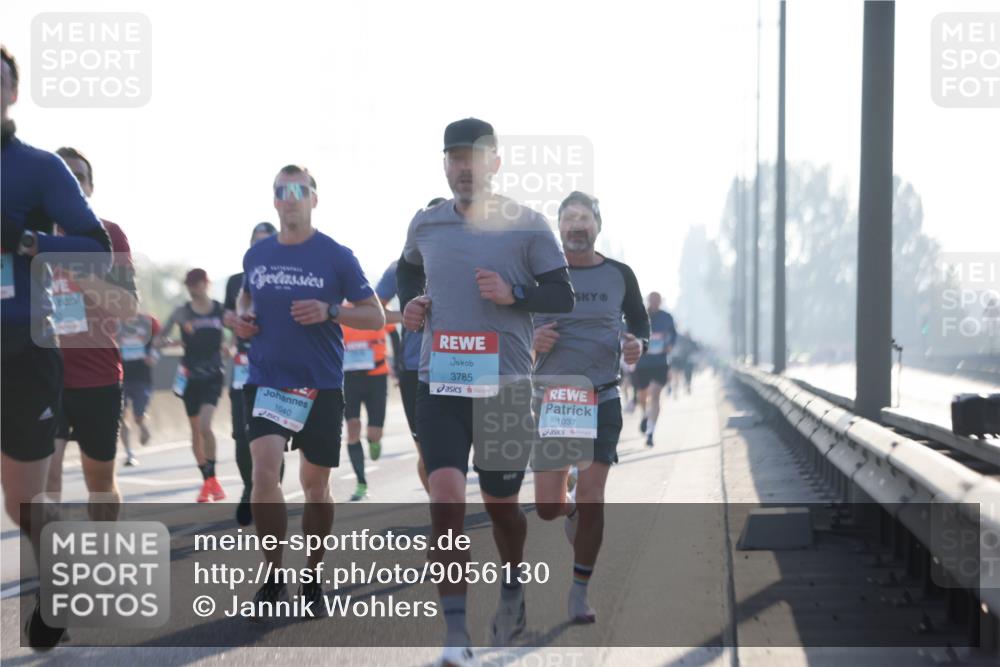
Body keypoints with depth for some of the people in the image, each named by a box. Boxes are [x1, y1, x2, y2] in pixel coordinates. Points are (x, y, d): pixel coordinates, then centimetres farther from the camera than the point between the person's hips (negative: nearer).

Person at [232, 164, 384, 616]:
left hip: (320, 386, -1)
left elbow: (375, 316, -2)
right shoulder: (257, 255, 6)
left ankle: (312, 579, 23)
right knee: (264, 472, -16)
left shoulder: (336, 256, -4)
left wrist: (330, 312, -18)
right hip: (266, 381, 1)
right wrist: (242, 316, 4)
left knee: (315, 485, 8)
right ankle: (273, 577, -7)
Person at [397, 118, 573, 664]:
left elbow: (563, 297, 0)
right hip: (440, 383, 1)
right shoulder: (426, 224, 7)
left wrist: (514, 294, -17)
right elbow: (407, 268, 28)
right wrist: (409, 302, 8)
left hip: (505, 385, -1)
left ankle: (513, 593, 41)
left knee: (501, 502, 10)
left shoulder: (528, 226, -2)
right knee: (445, 499, -14)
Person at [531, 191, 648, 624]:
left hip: (603, 398, 0)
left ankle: (580, 593, 8)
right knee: (547, 507, -1)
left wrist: (639, 345, -7)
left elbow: (642, 325, 15)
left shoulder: (619, 275, 4)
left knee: (591, 498, -5)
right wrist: (531, 341, -13)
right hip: (550, 397, 0)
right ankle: (571, 510, 37)